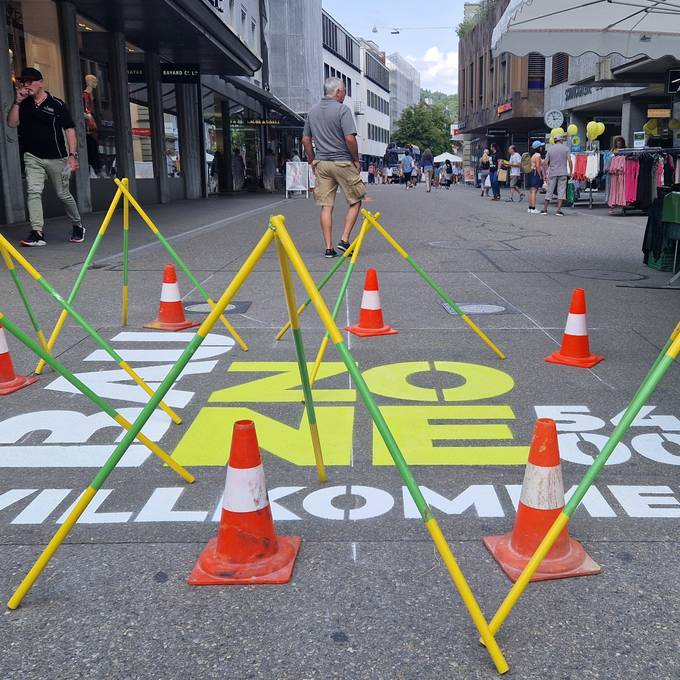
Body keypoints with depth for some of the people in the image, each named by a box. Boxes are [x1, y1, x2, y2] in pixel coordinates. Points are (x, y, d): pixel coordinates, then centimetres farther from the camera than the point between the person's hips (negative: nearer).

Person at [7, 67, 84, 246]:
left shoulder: (57, 104, -3)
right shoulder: (23, 104, 9)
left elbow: (69, 130, -4)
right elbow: (11, 123, 1)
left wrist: (72, 155, -12)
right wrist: (16, 102, -8)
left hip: (56, 158, -3)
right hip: (32, 157, 3)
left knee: (63, 194, 5)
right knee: (33, 192, -10)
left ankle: (78, 226, 26)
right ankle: (37, 233, -12)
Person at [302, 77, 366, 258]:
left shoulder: (312, 111, 10)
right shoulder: (342, 109, -10)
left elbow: (305, 139, 13)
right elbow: (350, 139, -17)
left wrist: (312, 161, 20)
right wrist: (356, 160, -4)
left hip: (321, 163, 6)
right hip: (342, 162, -5)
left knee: (326, 206, 5)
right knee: (355, 201, 9)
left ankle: (329, 248, 4)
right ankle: (344, 240, 0)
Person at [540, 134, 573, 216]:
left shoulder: (550, 149, 8)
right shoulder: (566, 148, 2)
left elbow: (546, 163, 3)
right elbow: (569, 161, -7)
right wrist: (570, 172, -1)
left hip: (552, 173, 2)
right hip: (563, 173, -2)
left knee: (549, 191, 9)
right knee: (561, 192, 0)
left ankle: (544, 209, 11)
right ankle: (558, 210, -7)